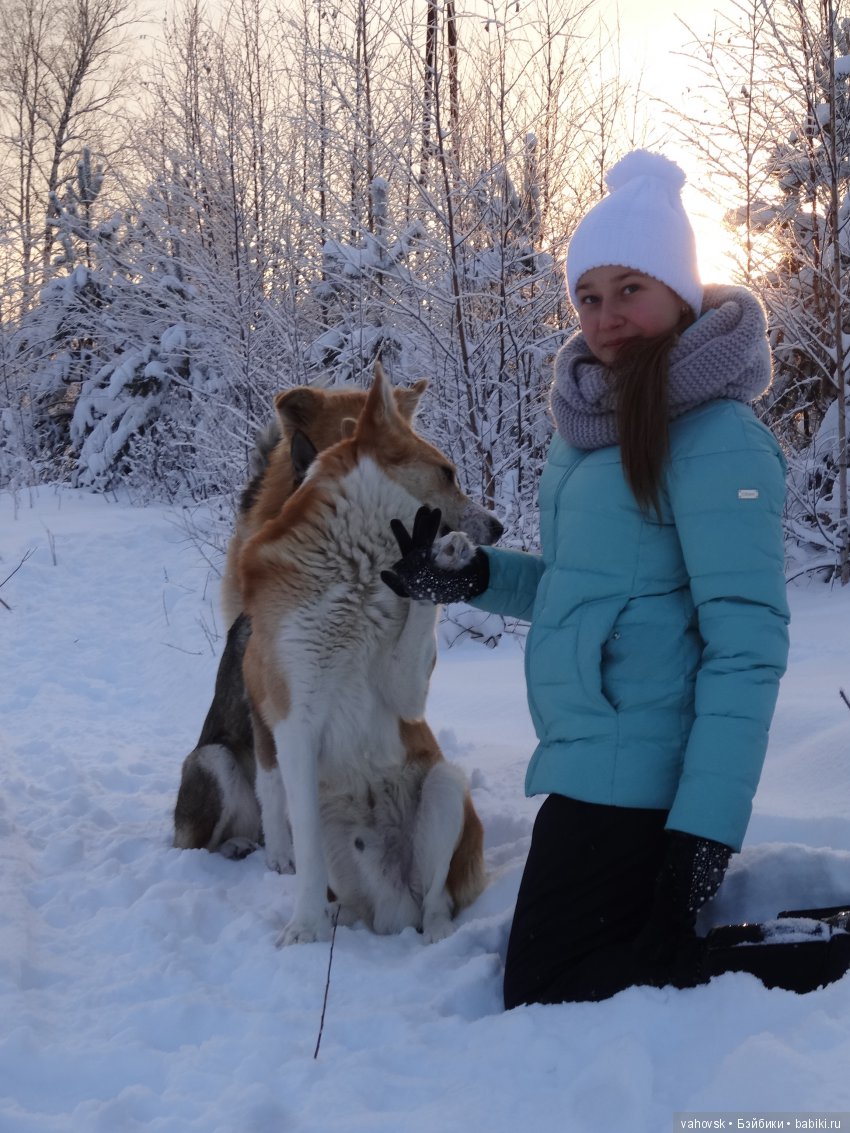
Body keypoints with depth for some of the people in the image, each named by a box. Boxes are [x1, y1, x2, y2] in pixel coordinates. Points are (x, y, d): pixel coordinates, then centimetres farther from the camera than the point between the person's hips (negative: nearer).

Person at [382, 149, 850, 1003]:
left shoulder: (714, 436, -16)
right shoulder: (594, 420, 10)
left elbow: (746, 641, -20)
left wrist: (706, 824, -23)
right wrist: (468, 579, 5)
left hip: (638, 776, -10)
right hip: (595, 761, 10)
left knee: (543, 993, -5)